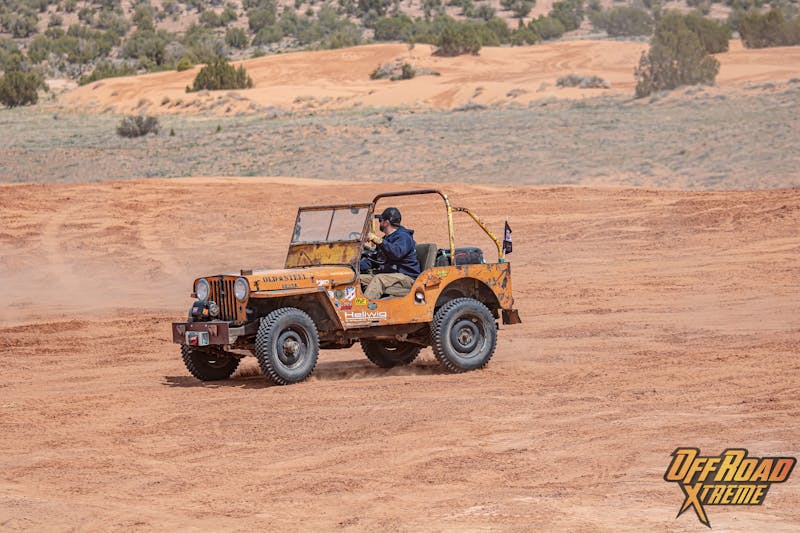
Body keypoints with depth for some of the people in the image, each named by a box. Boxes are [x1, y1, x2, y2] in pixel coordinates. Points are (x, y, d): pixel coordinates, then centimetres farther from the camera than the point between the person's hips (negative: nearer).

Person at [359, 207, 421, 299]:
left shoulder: (403, 236, -8)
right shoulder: (386, 239, 24)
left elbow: (397, 253, -29)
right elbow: (373, 259, 27)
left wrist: (379, 241, -37)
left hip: (406, 277, -9)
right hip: (386, 276, 9)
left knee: (379, 279, -35)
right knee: (359, 279, -7)